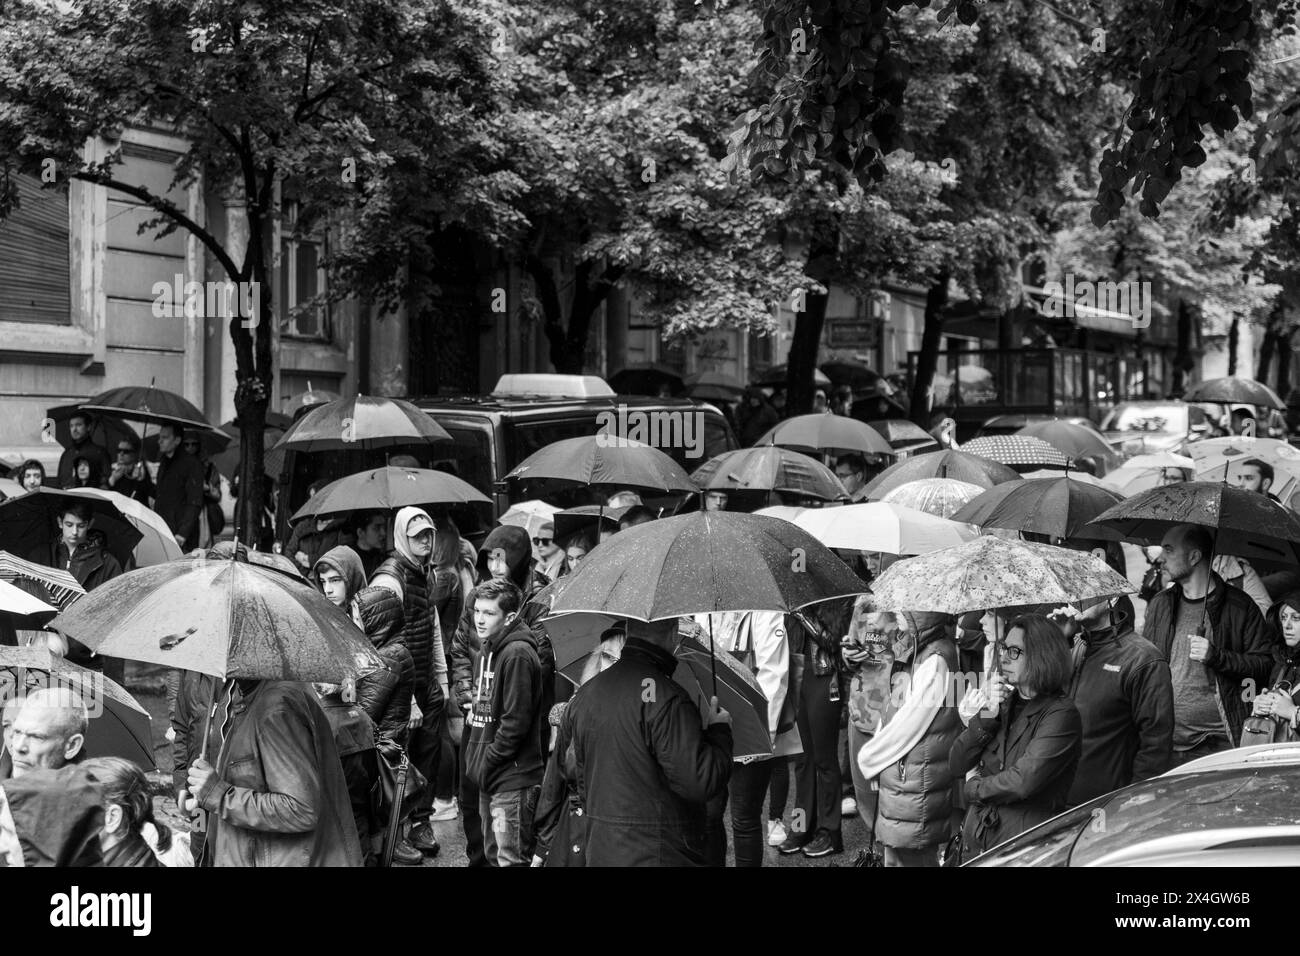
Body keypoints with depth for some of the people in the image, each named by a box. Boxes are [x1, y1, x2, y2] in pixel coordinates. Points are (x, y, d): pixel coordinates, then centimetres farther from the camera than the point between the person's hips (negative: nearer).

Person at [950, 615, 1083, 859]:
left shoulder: (1061, 713, -12)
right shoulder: (1004, 704, 10)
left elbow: (1023, 782, -22)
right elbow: (956, 766, 5)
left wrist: (974, 788, -5)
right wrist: (985, 718, -8)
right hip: (977, 840, 6)